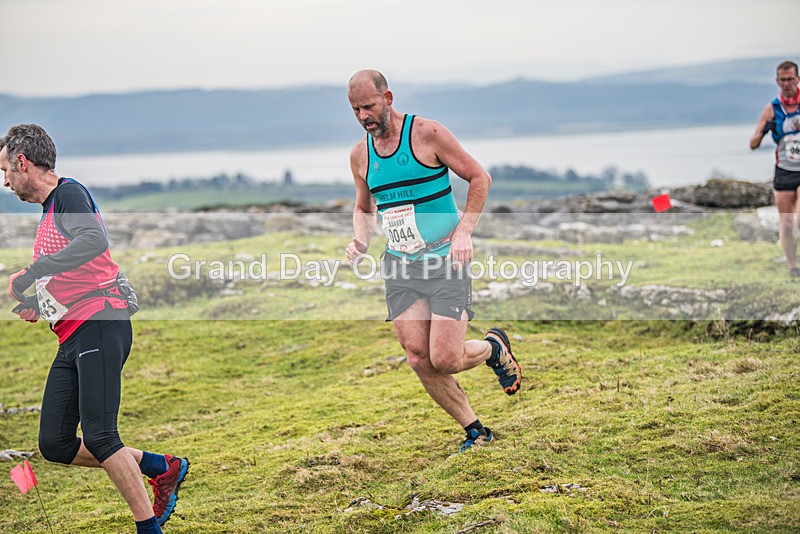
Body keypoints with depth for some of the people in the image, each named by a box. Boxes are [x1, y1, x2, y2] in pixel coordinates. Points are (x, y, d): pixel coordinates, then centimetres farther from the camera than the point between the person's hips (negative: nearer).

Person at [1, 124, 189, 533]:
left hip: (99, 327, -10)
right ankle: (162, 468, 14)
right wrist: (37, 304, 16)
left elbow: (94, 240, -26)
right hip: (71, 338, 10)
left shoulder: (69, 193, -5)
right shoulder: (48, 211, 24)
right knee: (54, 444, 3)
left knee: (98, 438, -15)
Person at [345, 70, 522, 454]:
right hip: (400, 266, 5)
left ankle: (494, 347, 21)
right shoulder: (359, 155, 8)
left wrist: (464, 232, -13)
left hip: (445, 261, -5)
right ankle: (475, 432, 13)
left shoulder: (428, 134, -9)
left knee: (445, 360, -13)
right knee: (419, 361, -5)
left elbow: (480, 178, -3)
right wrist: (361, 240, 2)